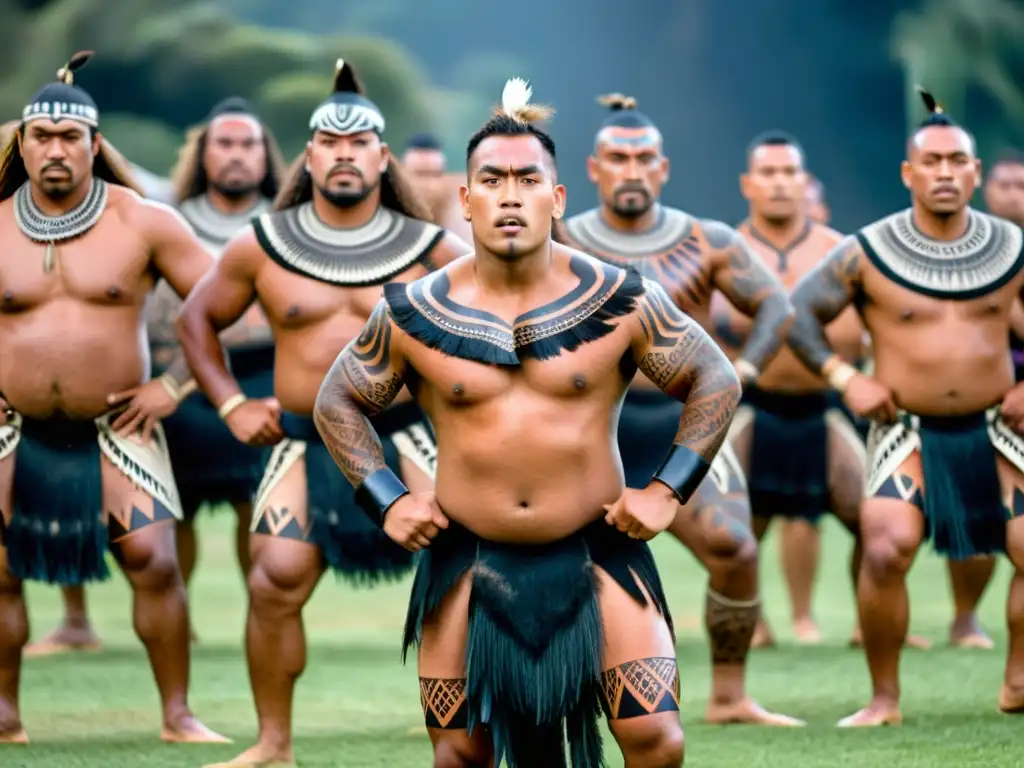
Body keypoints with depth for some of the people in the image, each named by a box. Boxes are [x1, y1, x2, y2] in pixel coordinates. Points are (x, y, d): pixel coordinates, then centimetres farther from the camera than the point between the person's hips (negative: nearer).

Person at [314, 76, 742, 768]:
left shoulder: (621, 302, -4)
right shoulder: (410, 316, -2)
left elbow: (717, 382, 5)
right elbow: (338, 402, 12)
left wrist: (668, 491, -4)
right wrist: (386, 501, -1)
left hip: (597, 556, -1)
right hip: (469, 563, 1)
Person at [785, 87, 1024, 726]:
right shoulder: (868, 255, -5)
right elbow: (800, 311, 3)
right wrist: (846, 379, -7)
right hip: (907, 430, -2)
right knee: (885, 552, -20)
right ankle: (884, 698, -5)